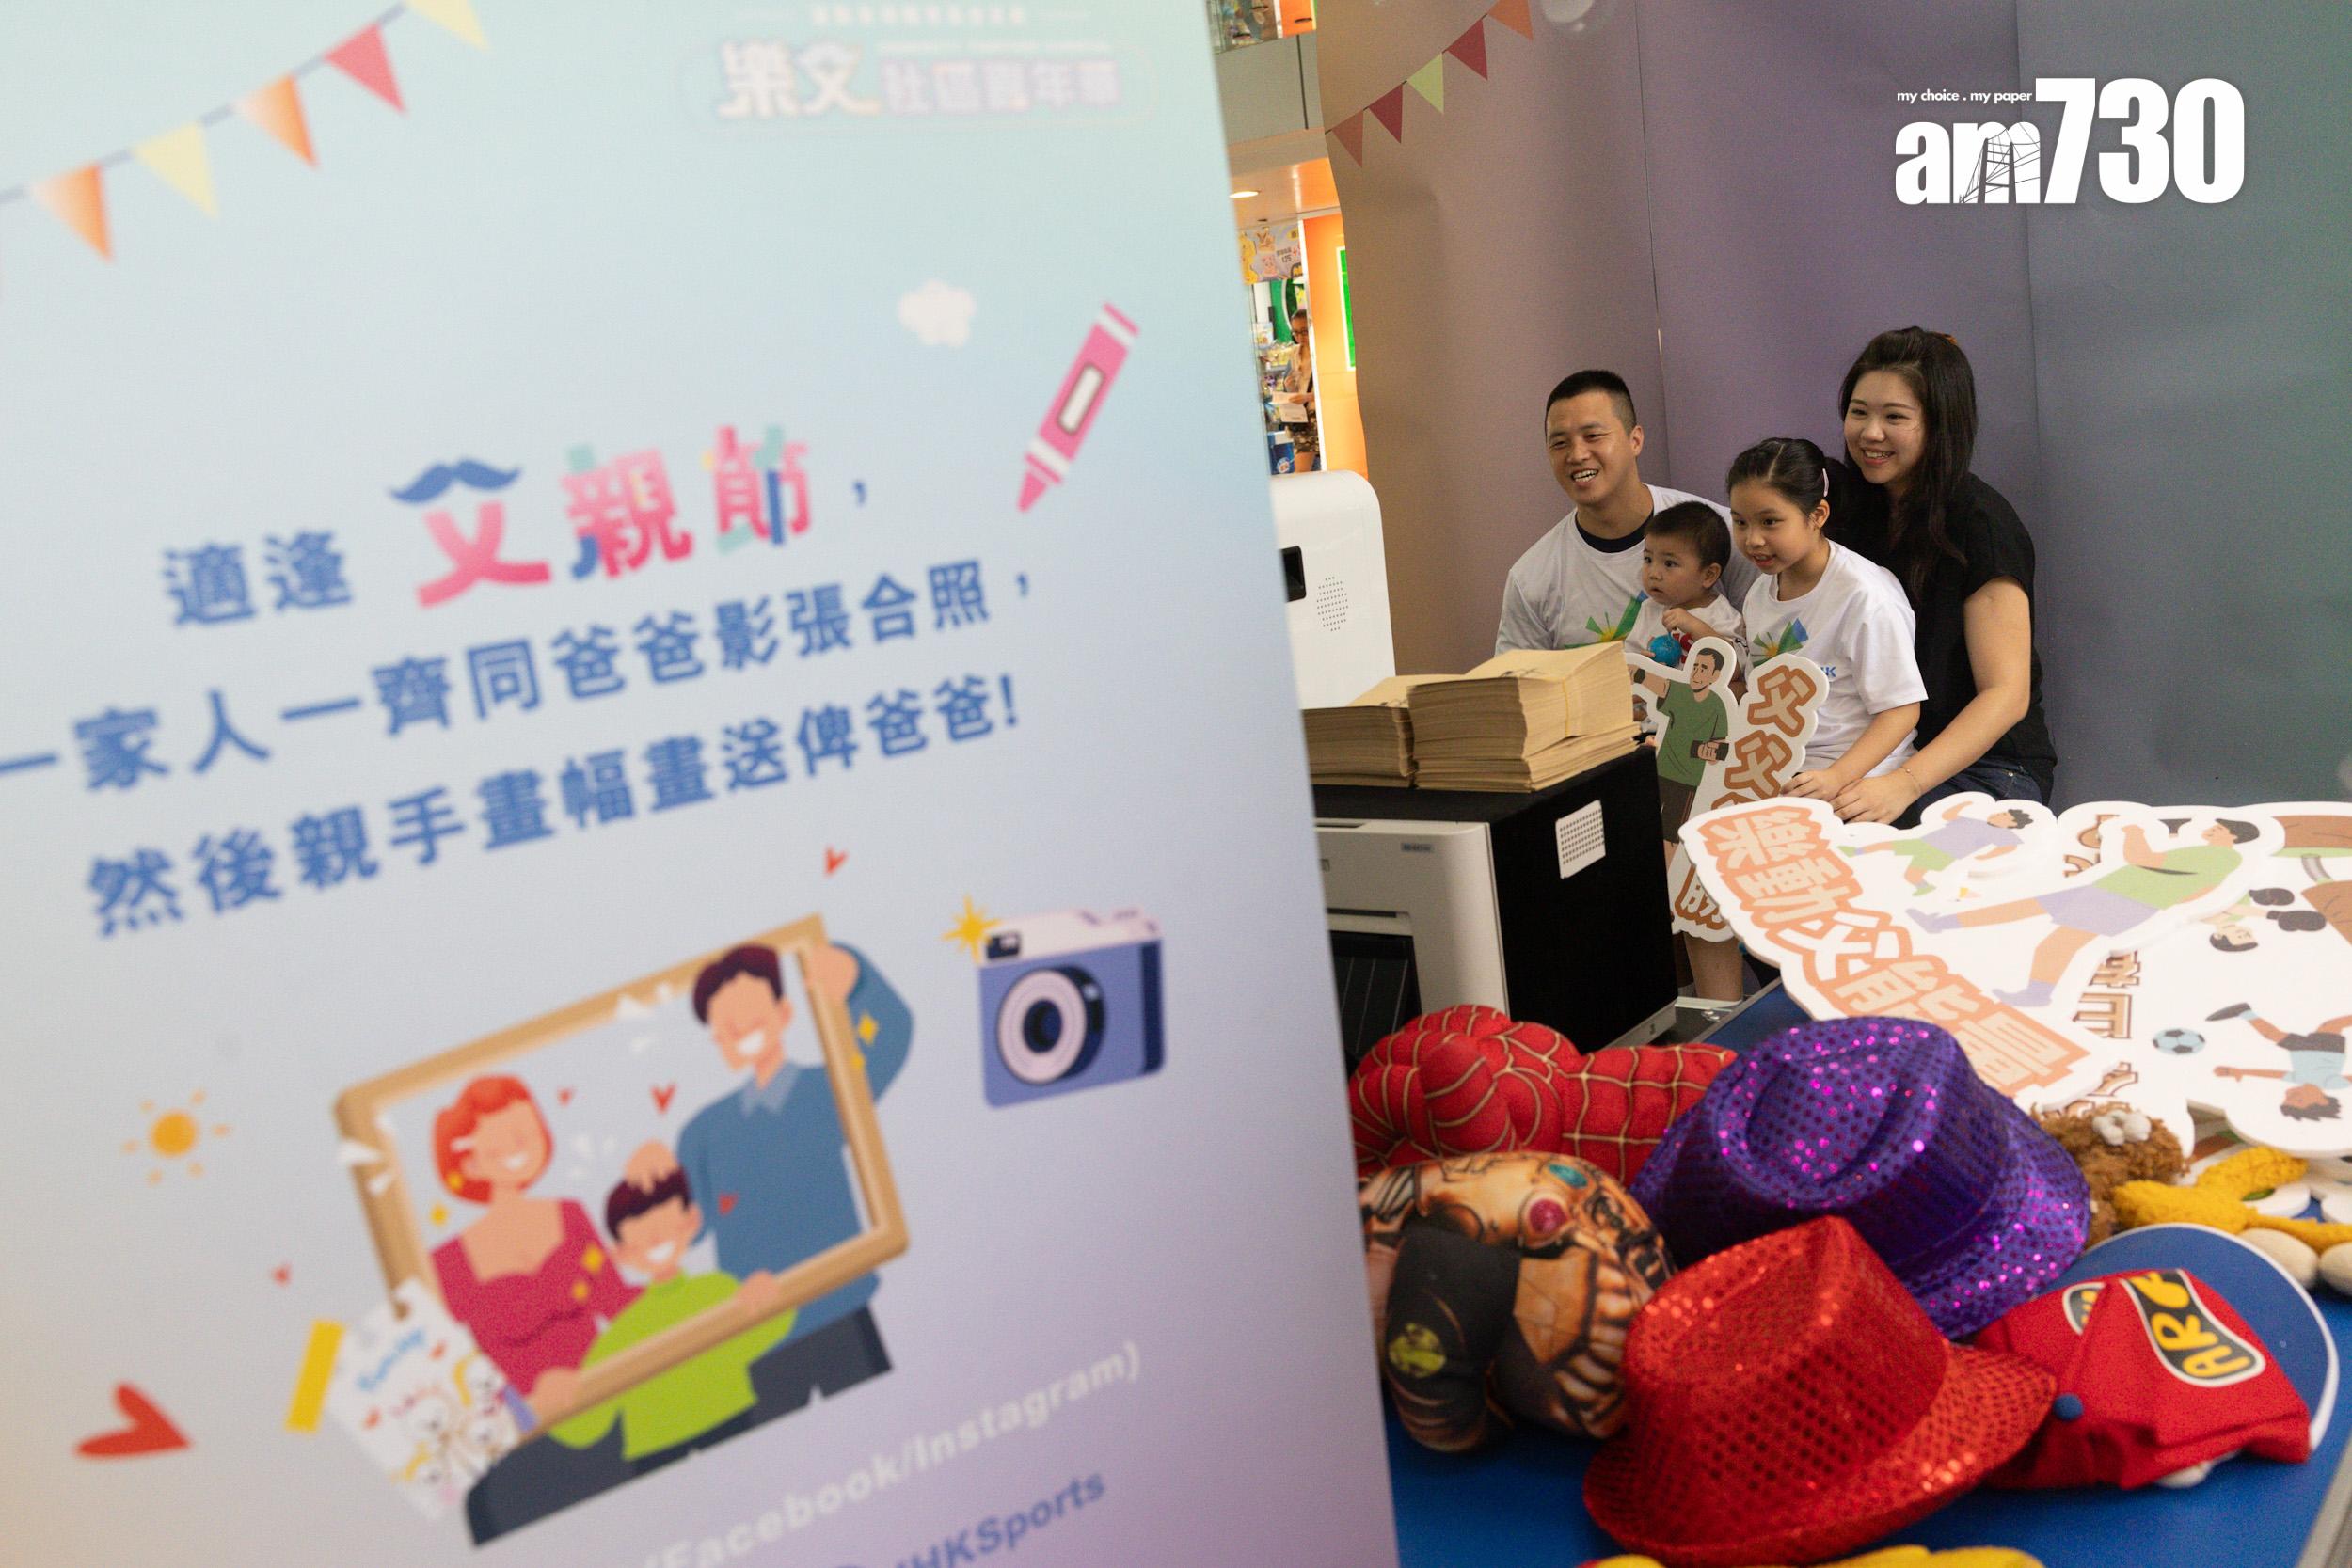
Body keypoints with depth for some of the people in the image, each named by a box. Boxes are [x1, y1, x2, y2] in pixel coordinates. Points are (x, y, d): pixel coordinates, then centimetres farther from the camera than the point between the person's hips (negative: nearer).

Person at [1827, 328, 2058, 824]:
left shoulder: (1981, 524, -12)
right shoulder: (1857, 513, 9)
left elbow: (2006, 694, -17)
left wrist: (1905, 783, -31)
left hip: (1988, 768, -5)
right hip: (1891, 754, 6)